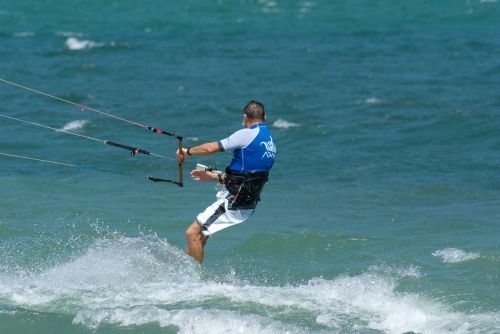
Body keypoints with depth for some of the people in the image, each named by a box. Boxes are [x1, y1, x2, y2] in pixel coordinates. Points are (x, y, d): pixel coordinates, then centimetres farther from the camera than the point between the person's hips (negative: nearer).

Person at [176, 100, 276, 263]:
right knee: (199, 236, 15)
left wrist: (187, 152, 8)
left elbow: (212, 148, -9)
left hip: (233, 201, -9)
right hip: (247, 204, 9)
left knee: (193, 233, -10)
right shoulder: (270, 143, 16)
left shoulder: (248, 134, -11)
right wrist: (214, 176, 26)